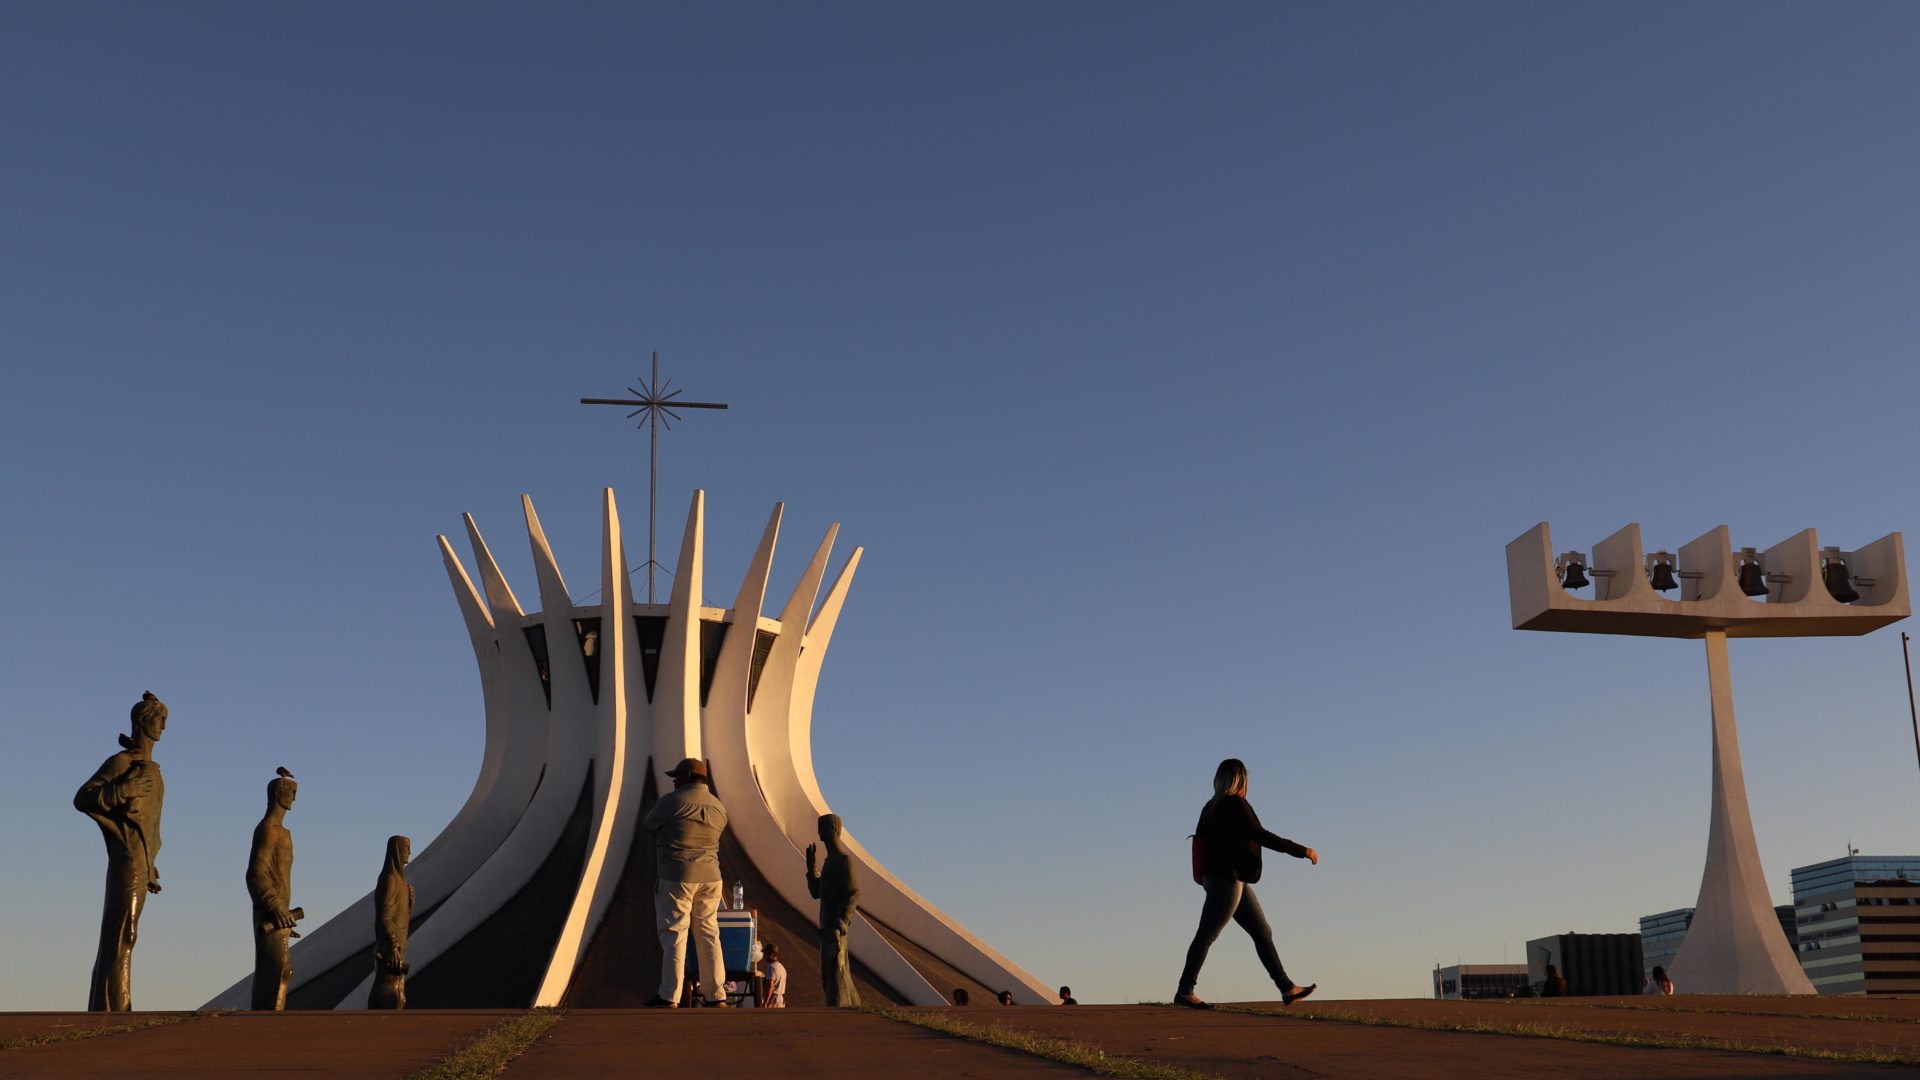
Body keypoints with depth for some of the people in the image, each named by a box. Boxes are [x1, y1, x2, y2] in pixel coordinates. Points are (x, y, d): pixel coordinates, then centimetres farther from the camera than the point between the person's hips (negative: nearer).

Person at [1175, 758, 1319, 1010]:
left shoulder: (1212, 806, 14)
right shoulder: (1235, 804, -13)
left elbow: (1199, 837, 15)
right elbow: (1261, 836, -17)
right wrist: (1302, 851, -12)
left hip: (1234, 881, 10)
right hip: (1228, 878, -10)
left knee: (1263, 933, 9)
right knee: (1207, 934, -5)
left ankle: (1287, 988, 10)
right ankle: (1184, 991, -2)